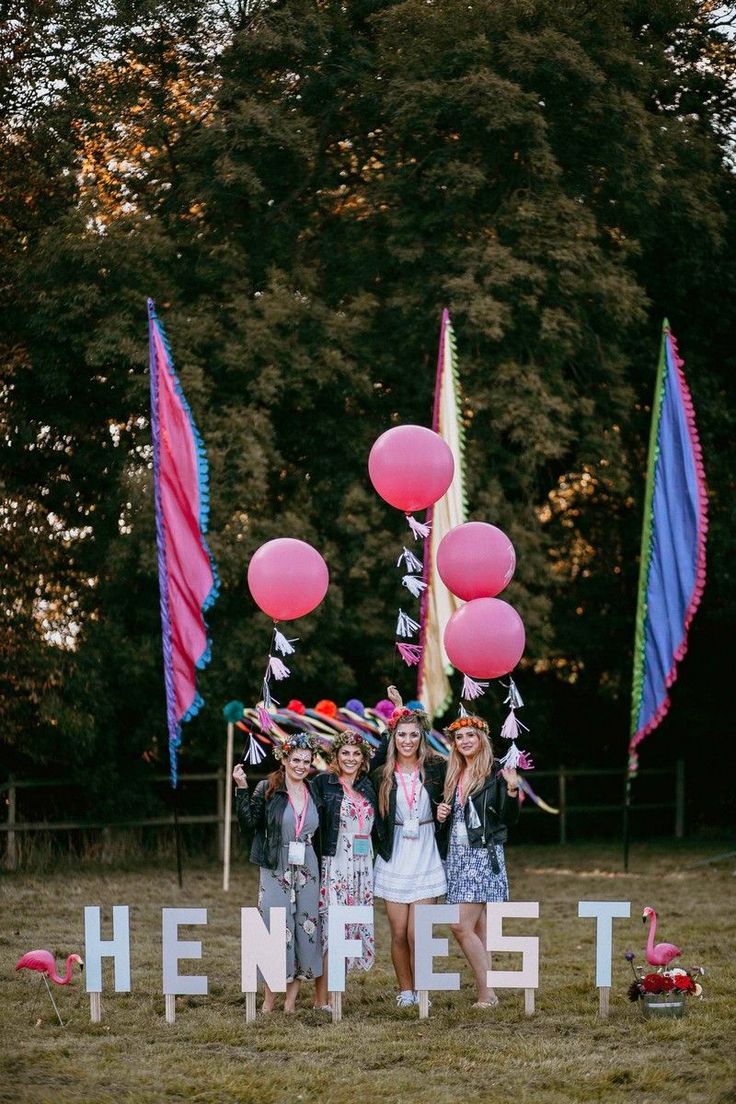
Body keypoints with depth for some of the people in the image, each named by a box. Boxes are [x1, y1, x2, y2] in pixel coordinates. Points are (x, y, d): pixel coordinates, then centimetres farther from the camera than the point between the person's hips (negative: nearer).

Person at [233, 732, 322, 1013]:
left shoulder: (314, 792, 9)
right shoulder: (267, 789, -3)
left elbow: (323, 832, 18)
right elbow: (248, 822, -11)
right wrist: (242, 789, -19)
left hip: (307, 872, 4)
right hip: (276, 871, -3)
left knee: (305, 930, 2)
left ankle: (291, 998, 9)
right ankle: (269, 998, 5)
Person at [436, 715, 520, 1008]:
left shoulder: (495, 775, -6)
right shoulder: (453, 776, 14)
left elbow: (509, 819, -8)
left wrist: (512, 790, -23)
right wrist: (440, 814, 3)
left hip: (483, 855, -7)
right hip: (456, 855, 7)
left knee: (462, 926, -14)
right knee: (477, 929, 7)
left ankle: (486, 992, -9)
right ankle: (485, 992, 9)